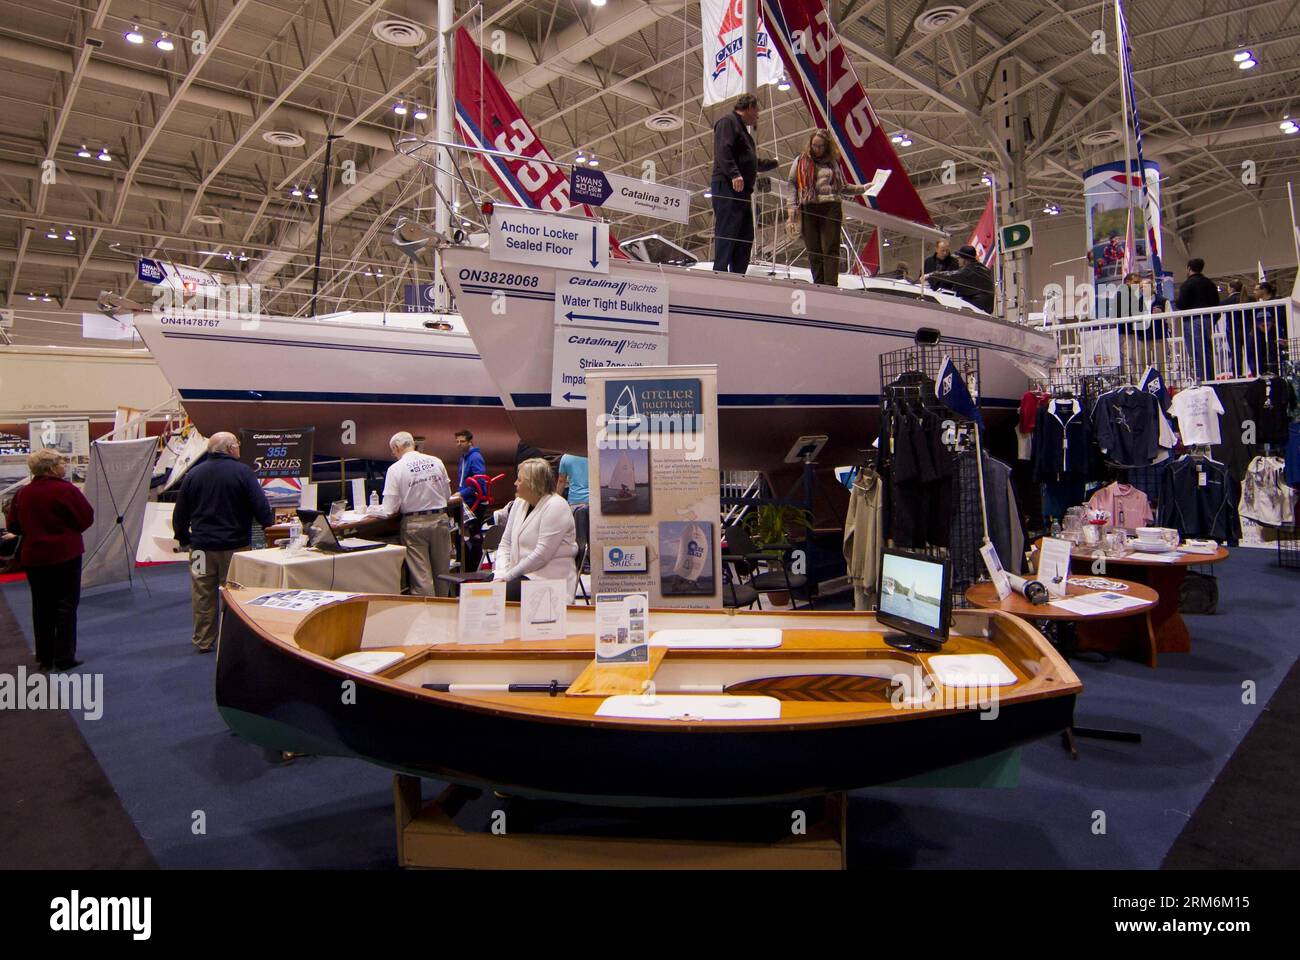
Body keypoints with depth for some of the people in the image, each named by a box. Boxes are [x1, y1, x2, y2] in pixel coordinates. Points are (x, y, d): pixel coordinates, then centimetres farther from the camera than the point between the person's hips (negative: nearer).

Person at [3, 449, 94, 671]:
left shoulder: (22, 494, 1)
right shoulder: (66, 490, -15)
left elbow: (12, 525, 6)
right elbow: (87, 518, -10)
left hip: (33, 557, 5)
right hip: (65, 555, -5)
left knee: (41, 607, 14)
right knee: (66, 605, 3)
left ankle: (45, 657, 21)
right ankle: (64, 657, 5)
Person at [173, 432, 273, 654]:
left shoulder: (193, 474, 3)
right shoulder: (243, 472, -9)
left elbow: (180, 513, 9)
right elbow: (260, 506, -10)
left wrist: (183, 539, 22)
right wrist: (269, 523, 10)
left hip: (201, 546, 3)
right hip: (235, 545, -3)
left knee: (203, 597, 10)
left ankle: (203, 641, 18)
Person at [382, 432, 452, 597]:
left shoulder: (395, 469, -9)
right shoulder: (436, 462, 1)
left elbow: (390, 510, -10)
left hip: (414, 524, -4)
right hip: (440, 520, 4)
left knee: (421, 576, 2)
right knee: (441, 572, 17)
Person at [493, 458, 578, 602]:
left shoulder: (556, 506, -13)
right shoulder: (519, 503, 12)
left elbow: (542, 555, -20)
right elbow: (505, 543, 11)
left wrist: (508, 576, -16)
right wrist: (501, 574, -6)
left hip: (549, 576, -7)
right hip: (520, 573, 7)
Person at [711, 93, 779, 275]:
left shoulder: (742, 127, 31)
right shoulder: (728, 121, 0)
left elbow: (754, 162, 41)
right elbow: (723, 151, -17)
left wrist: (774, 163, 55)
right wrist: (734, 174, -28)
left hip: (742, 191, 10)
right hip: (728, 187, -10)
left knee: (745, 237, 6)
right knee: (727, 233, -16)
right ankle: (720, 274, -19)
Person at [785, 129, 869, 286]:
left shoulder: (833, 163, 19)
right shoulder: (801, 161, 14)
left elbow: (843, 187, 24)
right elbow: (792, 184, 7)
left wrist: (863, 188, 14)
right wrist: (792, 206, -5)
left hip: (831, 208, 0)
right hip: (808, 209, 0)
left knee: (831, 248, -10)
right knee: (813, 250, -2)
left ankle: (831, 285, -17)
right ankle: (819, 285, 0)